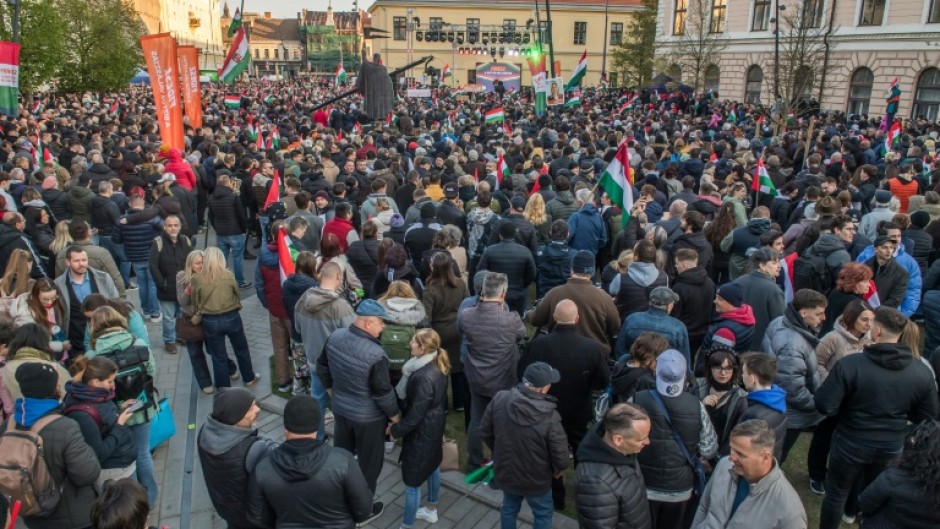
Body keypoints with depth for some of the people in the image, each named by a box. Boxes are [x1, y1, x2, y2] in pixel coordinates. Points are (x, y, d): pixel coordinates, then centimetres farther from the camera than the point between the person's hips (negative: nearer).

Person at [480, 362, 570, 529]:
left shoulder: (499, 399, -20)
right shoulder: (549, 417, -31)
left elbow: (485, 432, -5)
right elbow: (560, 457, -21)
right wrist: (559, 468, 3)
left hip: (505, 471, 4)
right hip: (535, 479, -4)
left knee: (509, 507, 30)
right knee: (543, 515, 24)